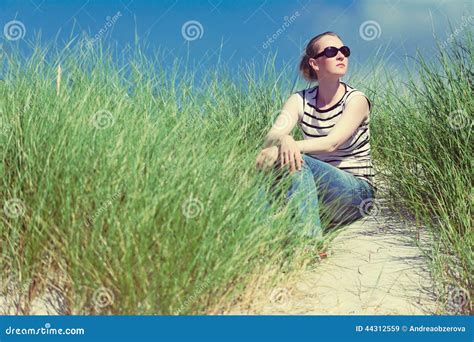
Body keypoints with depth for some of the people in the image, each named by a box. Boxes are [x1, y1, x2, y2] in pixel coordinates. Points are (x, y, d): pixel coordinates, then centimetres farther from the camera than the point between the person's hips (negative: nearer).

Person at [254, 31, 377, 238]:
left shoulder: (356, 100, -8)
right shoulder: (300, 100, 2)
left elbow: (332, 143, -25)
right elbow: (271, 136, -14)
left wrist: (280, 149, -38)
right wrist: (284, 140, -41)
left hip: (356, 191, -3)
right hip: (314, 192, 4)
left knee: (295, 161, -30)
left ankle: (309, 239, -35)